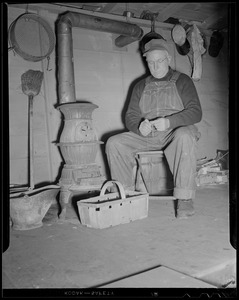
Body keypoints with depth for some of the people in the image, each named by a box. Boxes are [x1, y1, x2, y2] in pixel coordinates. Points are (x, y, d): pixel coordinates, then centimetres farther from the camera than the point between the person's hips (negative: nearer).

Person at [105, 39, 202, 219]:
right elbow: (131, 116, 10)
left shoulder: (182, 81, 7)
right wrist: (139, 127, -16)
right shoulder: (141, 86, 18)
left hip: (175, 132, -3)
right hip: (146, 136, 4)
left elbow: (195, 112, -5)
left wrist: (169, 122, -23)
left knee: (184, 137, -38)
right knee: (114, 143, -16)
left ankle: (185, 199, -34)